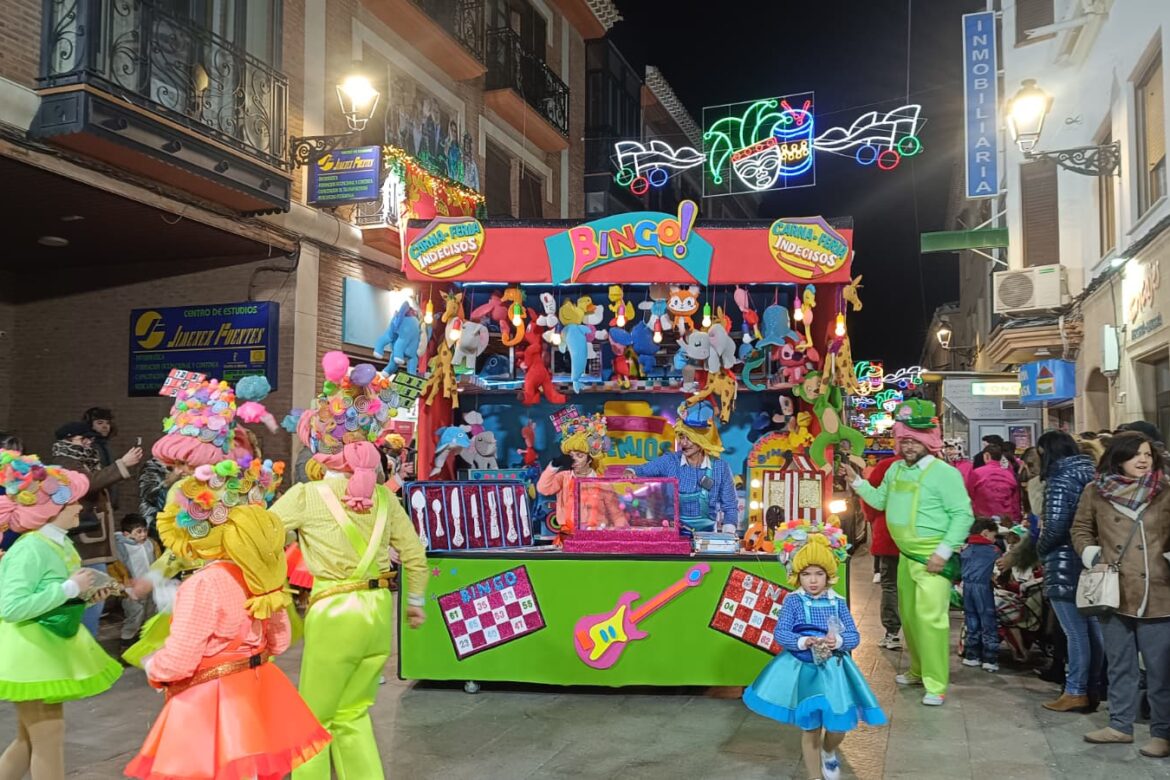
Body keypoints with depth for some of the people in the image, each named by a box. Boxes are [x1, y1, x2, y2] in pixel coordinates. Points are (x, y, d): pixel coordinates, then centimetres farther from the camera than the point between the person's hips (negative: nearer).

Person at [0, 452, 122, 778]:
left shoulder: (61, 544, 6)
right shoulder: (30, 549, -21)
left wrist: (85, 595, 1)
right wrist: (70, 588, -26)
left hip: (50, 649, 9)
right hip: (30, 652, -9)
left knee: (29, 741, 19)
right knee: (48, 739, 0)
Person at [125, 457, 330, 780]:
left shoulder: (203, 585, -22)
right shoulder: (261, 576, 0)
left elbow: (178, 662, -20)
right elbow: (279, 642, 10)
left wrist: (152, 667, 1)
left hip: (211, 706, -7)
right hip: (256, 695, 7)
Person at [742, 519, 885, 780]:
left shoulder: (837, 603, -1)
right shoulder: (793, 601, -7)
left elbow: (854, 636, -3)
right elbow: (780, 633, -13)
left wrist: (838, 640, -24)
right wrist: (804, 642, -30)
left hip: (834, 669, 2)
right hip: (804, 669, -2)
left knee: (839, 725, 7)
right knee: (810, 728, 7)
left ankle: (829, 752, 44)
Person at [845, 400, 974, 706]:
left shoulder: (944, 472, -14)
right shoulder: (896, 469, 10)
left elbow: (963, 514, -15)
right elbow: (880, 500, 23)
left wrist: (944, 552, -19)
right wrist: (856, 481, 10)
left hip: (932, 559, -8)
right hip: (906, 556, 8)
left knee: (930, 618, -12)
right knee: (908, 616, 17)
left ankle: (936, 686, -5)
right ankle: (918, 671, 33)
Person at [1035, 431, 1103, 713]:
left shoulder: (1060, 478, -11)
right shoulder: (1092, 472, 11)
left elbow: (1055, 526, -17)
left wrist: (1041, 550, -1)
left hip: (1066, 565, -8)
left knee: (1075, 632, -2)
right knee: (1094, 630, 12)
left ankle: (1076, 692, 4)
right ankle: (1092, 689, 21)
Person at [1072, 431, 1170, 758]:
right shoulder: (1096, 491, 2)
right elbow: (1081, 529, 12)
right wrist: (1091, 555, -3)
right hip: (1114, 593, 2)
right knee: (1119, 665, 15)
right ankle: (1121, 724, 28)